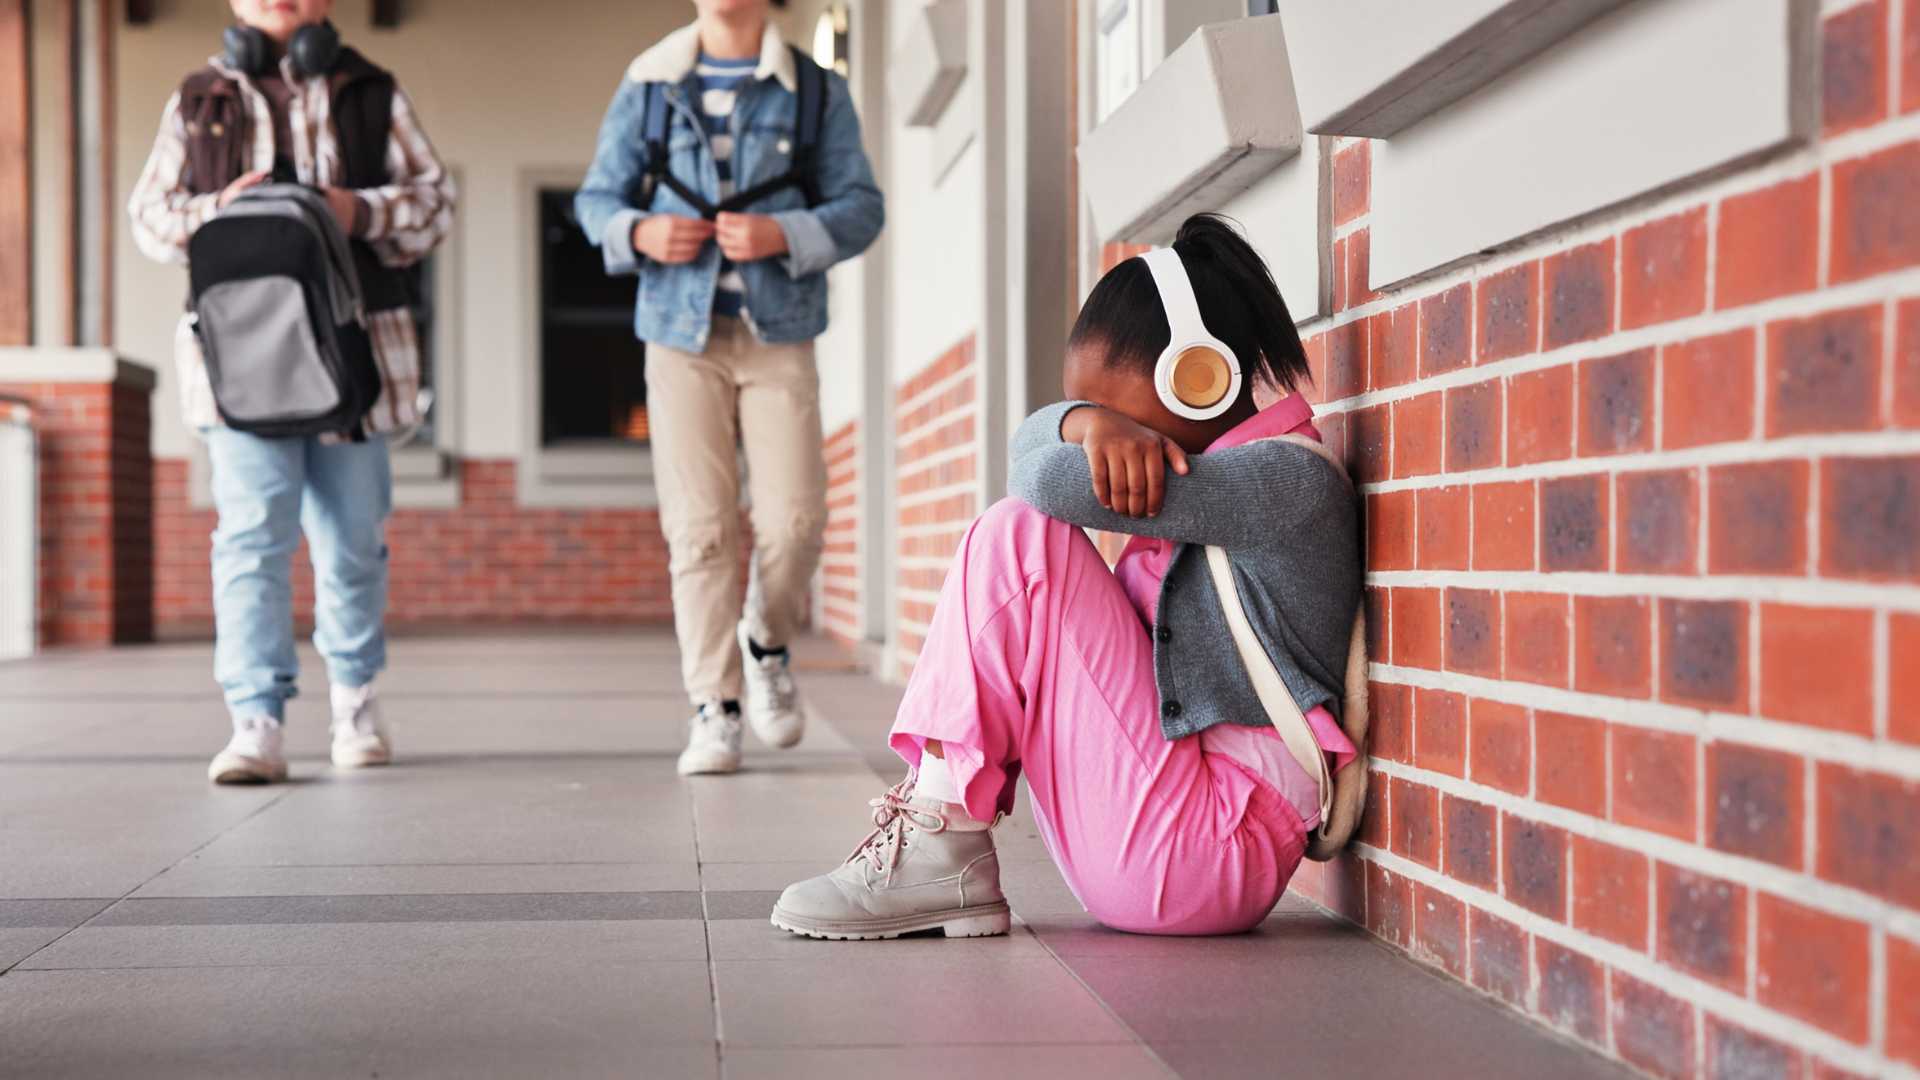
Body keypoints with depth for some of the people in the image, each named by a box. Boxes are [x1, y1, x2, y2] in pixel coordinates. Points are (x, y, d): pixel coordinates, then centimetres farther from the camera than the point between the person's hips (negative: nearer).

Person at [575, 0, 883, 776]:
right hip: (681, 332, 0)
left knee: (794, 518, -7)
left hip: (779, 334, 0)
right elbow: (596, 198, 12)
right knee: (698, 526, -5)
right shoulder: (646, 89, 9)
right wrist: (639, 233, -10)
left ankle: (767, 646, 23)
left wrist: (785, 235, -15)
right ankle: (713, 710, 1)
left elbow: (861, 206, 3)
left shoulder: (816, 93, 7)